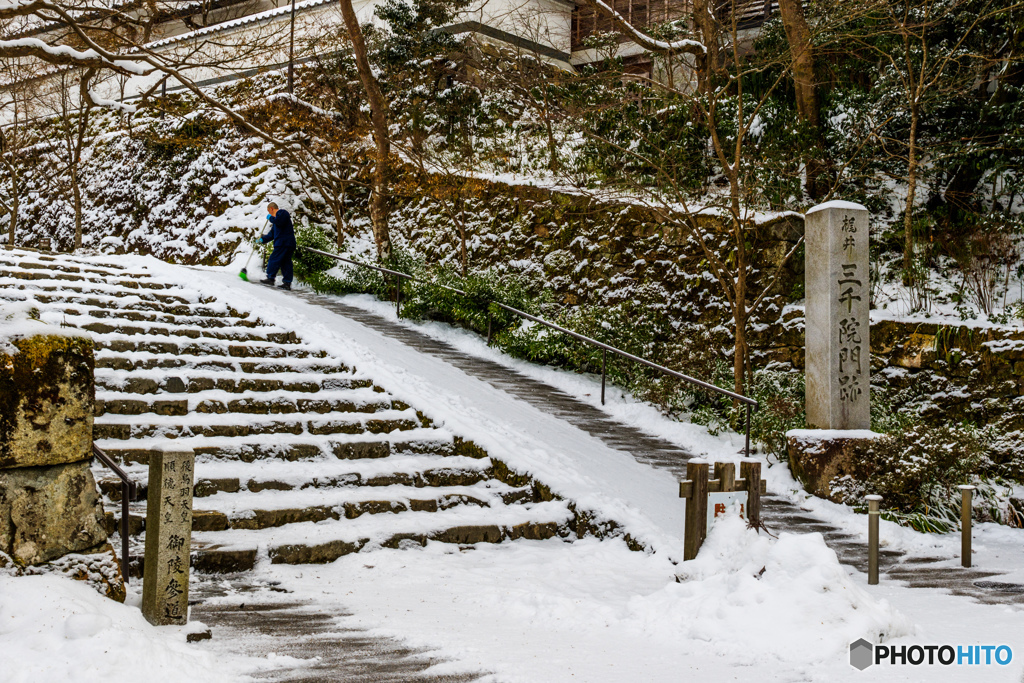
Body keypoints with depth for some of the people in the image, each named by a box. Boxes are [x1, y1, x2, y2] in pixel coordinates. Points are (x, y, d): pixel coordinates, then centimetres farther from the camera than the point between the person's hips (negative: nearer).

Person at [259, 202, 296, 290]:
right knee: (286, 263, 5)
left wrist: (271, 218, -6)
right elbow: (272, 234, 28)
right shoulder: (277, 217, 28)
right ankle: (287, 283, 2)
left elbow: (279, 222, -23)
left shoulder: (282, 213, -1)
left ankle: (270, 279, -9)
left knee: (274, 260, -9)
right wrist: (263, 239, 18)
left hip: (284, 243, -10)